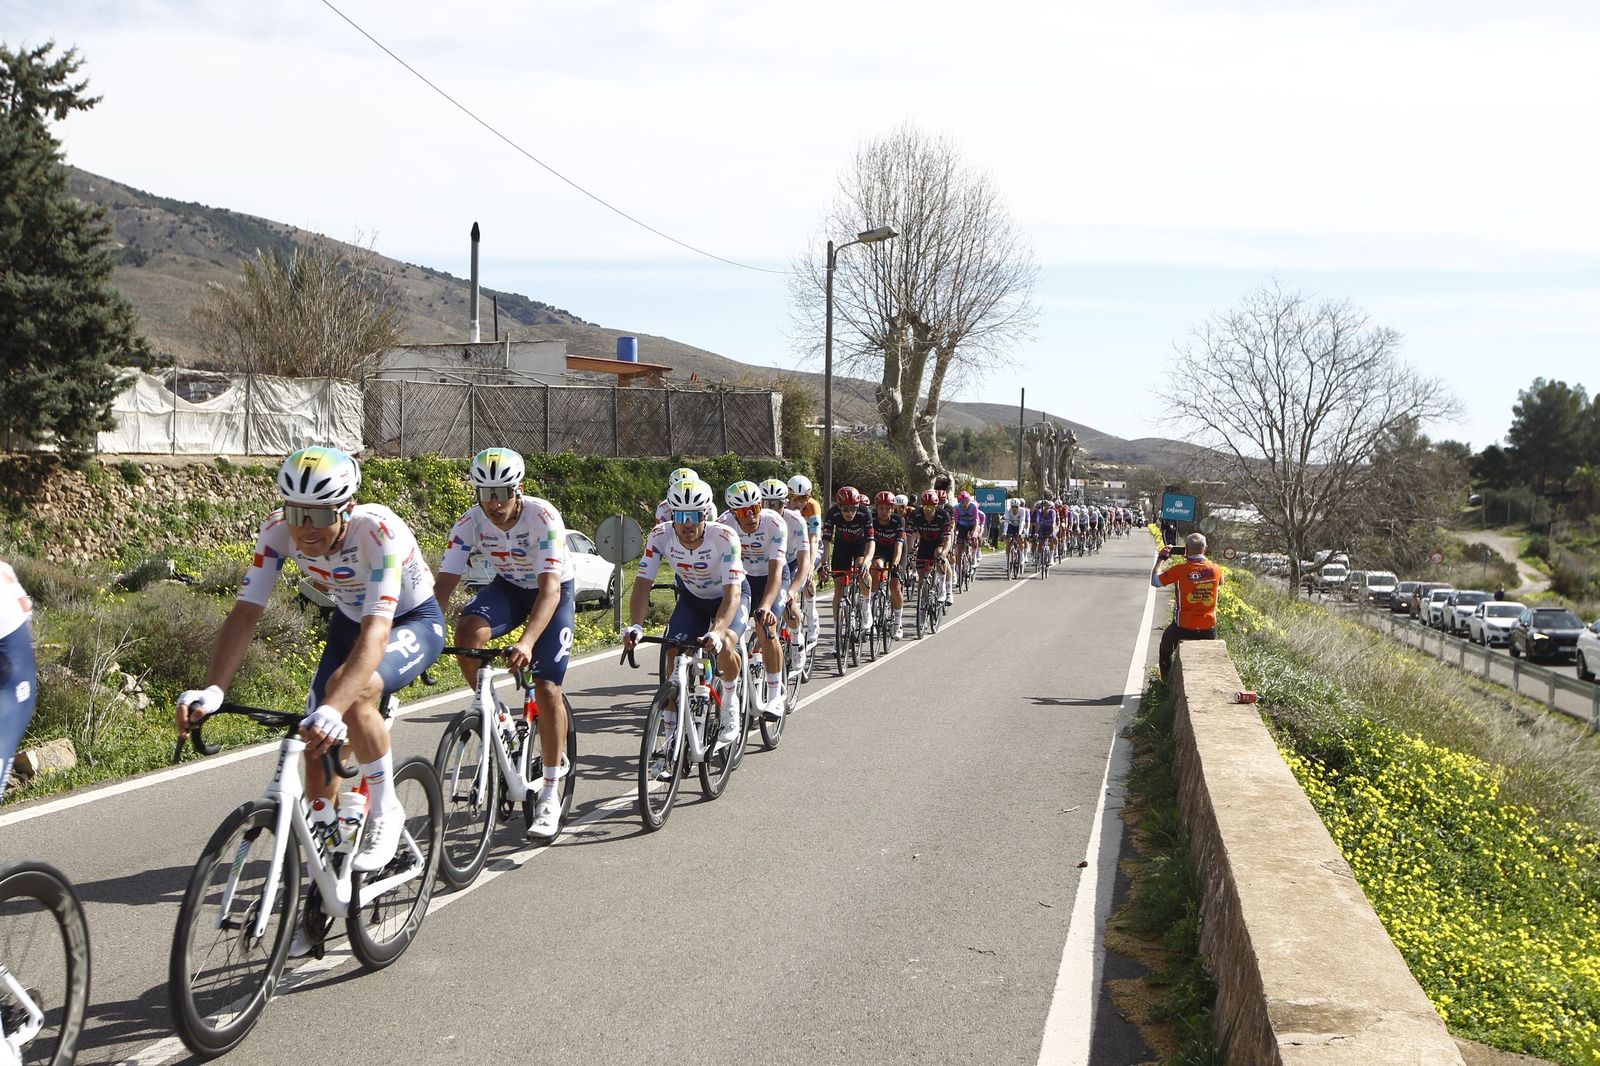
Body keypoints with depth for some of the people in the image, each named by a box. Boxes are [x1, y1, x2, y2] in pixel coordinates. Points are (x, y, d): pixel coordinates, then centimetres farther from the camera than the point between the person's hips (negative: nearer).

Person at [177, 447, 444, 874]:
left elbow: (376, 633, -46)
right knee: (317, 750, -3)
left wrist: (331, 710, -59)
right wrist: (212, 691, -41)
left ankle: (385, 811, -15)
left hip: (414, 621, -5)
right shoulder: (278, 530, -23)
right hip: (349, 621, 6)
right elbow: (244, 613, -25)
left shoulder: (378, 531, -37)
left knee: (352, 690, -35)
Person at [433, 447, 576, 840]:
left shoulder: (543, 517, -32)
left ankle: (551, 795, -4)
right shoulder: (470, 522, -21)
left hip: (554, 591, -3)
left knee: (546, 688, -15)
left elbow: (550, 589, -40)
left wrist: (526, 642, -54)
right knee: (468, 632, -30)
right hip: (508, 587, 3)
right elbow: (444, 585, -22)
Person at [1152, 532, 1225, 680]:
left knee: (1166, 651, 26)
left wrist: (1160, 559, 11)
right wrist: (1203, 560, 23)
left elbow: (1155, 581, -3)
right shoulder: (1215, 569, -6)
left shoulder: (1181, 570, -17)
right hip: (1209, 629, 2)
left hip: (1184, 627, -2)